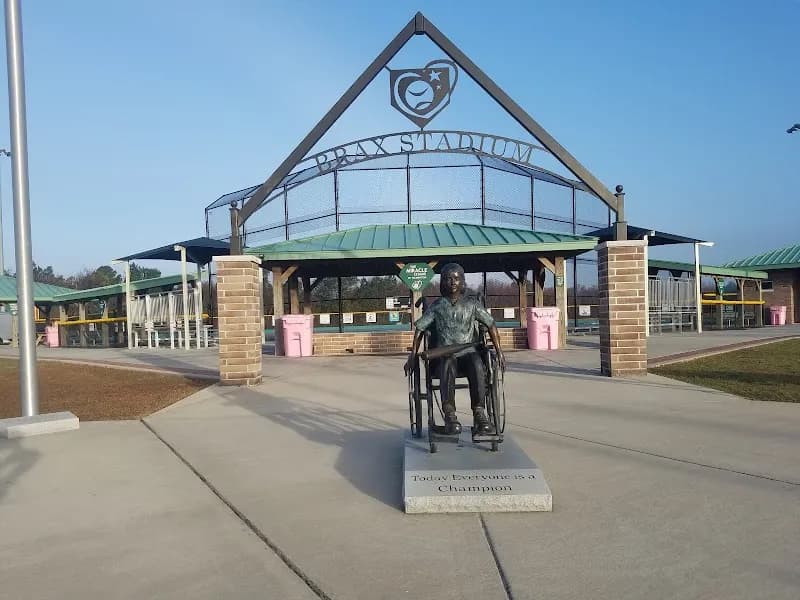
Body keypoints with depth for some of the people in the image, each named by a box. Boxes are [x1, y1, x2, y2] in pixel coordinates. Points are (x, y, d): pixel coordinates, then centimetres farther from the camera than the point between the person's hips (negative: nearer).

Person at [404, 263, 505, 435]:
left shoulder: (472, 304, 12)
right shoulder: (437, 306, 12)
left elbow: (491, 325, 16)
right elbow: (419, 329, 14)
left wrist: (499, 352, 7)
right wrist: (412, 356, 7)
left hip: (468, 352, 1)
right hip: (444, 354, -1)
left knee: (477, 364, -36)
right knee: (448, 363, -38)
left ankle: (479, 413, -36)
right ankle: (449, 414, -43)